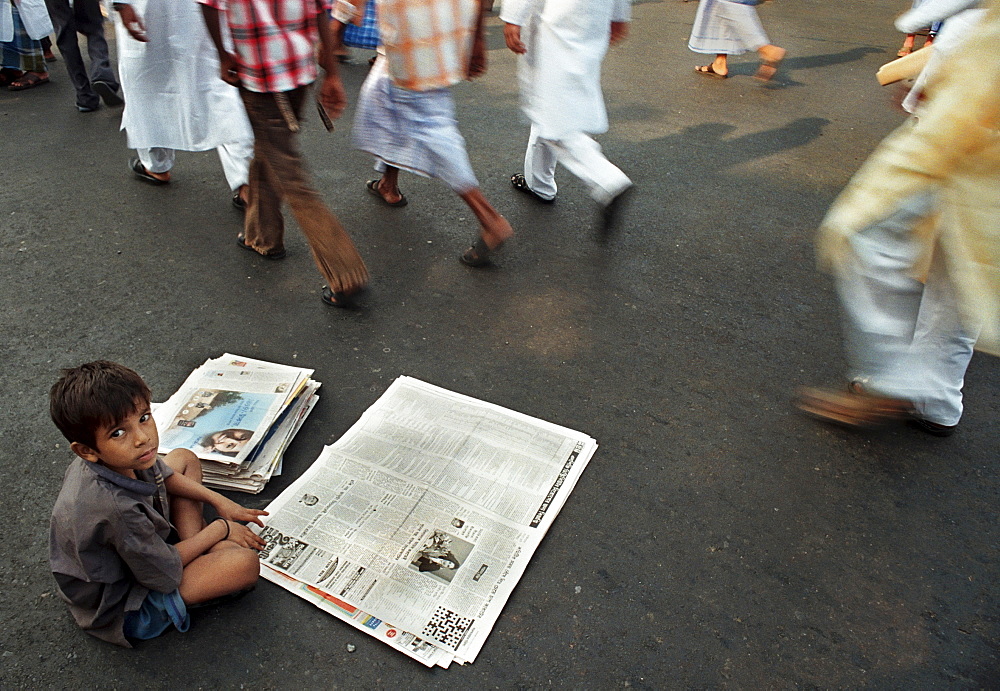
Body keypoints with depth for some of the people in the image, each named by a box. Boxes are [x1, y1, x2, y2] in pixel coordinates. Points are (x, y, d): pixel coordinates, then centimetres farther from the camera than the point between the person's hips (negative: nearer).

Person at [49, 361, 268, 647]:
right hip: (123, 612, -9)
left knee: (184, 458, 12)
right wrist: (221, 528, -13)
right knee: (245, 562, -29)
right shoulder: (114, 508, -41)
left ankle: (197, 547, 4)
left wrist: (218, 501, 3)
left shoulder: (124, 457, -18)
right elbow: (165, 574, -26)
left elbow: (165, 475, 8)